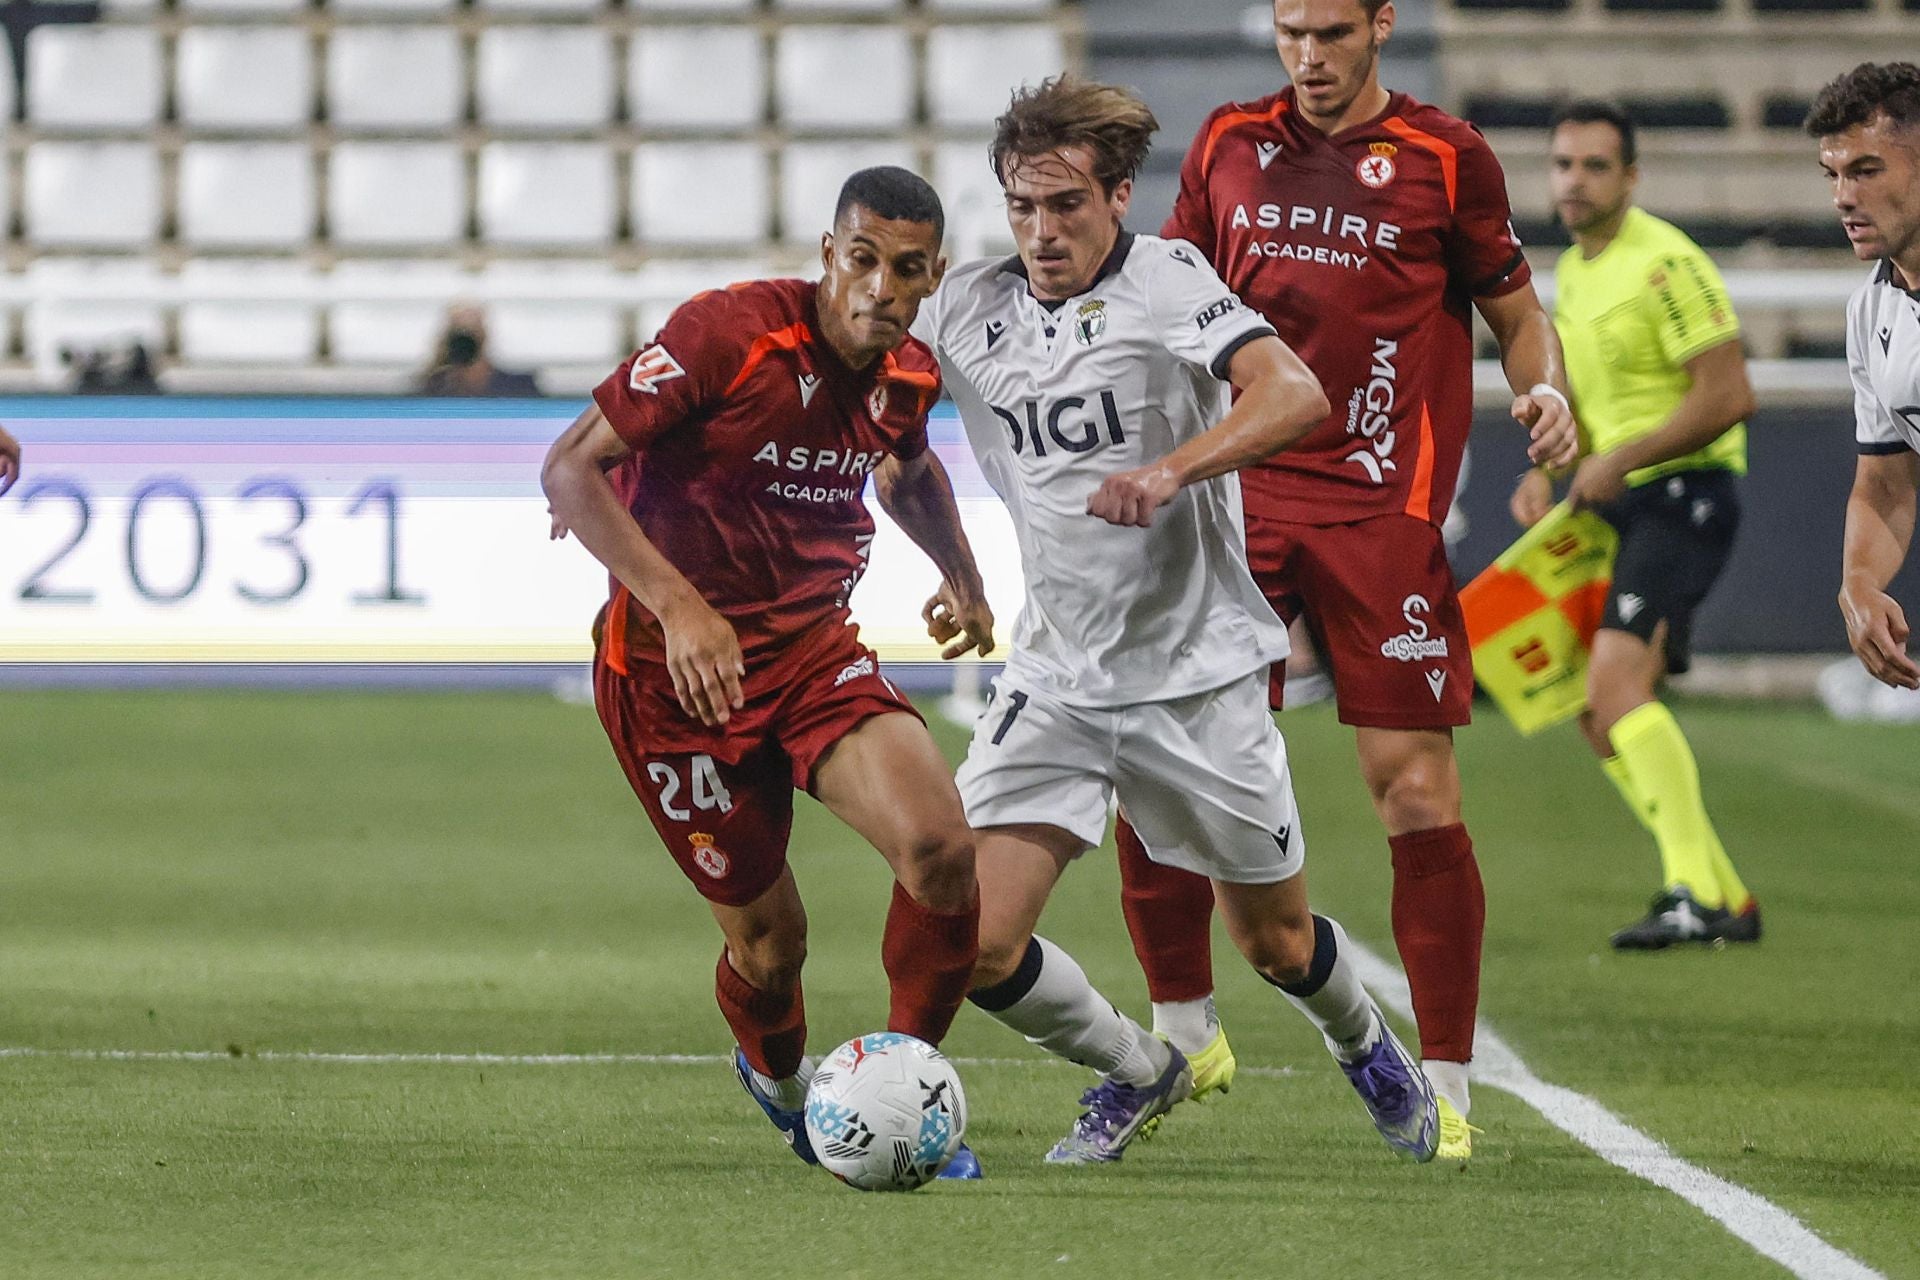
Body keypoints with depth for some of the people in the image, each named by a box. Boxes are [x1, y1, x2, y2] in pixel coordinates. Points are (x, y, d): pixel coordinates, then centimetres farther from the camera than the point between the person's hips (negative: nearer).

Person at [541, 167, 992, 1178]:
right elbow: (569, 468, -20)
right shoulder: (727, 334, -20)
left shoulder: (906, 377, 1)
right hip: (674, 665, -5)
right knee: (767, 941, 0)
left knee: (941, 848, -21)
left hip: (814, 648, 5)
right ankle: (780, 1084, 37)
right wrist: (678, 604, -29)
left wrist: (960, 573, 20)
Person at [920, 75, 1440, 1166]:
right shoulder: (968, 309, -1)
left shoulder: (1166, 280, -14)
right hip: (1053, 684, 3)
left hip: (1197, 668, -3)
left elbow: (1295, 395, -28)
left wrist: (1169, 471, -42)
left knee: (1276, 943, 12)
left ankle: (1364, 1045, 49)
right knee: (978, 945, -10)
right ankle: (1137, 1073, 20)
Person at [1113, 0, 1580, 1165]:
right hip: (1236, 497, 3)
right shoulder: (1229, 145, 11)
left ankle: (1447, 1083, 2)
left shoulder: (1445, 159, 2)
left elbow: (1516, 311, 8)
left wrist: (1546, 391, -11)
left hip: (1379, 508, -3)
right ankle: (1186, 1034, 18)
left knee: (1416, 791, -7)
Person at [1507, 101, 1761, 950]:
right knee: (1600, 717, 8)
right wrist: (1544, 472, 8)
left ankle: (1694, 892, -27)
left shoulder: (1663, 264, -15)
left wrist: (1620, 462, -16)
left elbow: (1728, 397, -19)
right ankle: (1726, 899, 13)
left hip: (1682, 496, -10)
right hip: (1618, 508, 10)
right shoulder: (1573, 271, 14)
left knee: (1615, 686, -24)